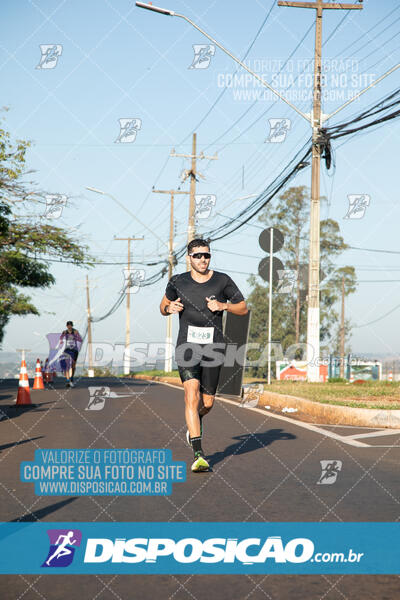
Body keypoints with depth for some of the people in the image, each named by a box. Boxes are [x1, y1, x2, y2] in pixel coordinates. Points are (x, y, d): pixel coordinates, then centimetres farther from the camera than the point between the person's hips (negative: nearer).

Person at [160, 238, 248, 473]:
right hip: (187, 346, -1)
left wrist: (224, 305, -12)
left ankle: (195, 425, 47)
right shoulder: (178, 282, 4)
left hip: (214, 348, 1)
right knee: (192, 396, -19)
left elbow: (243, 308, 7)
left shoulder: (222, 281, 1)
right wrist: (169, 308, -5)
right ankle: (199, 455, -22)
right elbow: (163, 306, 19)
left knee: (207, 403, 8)